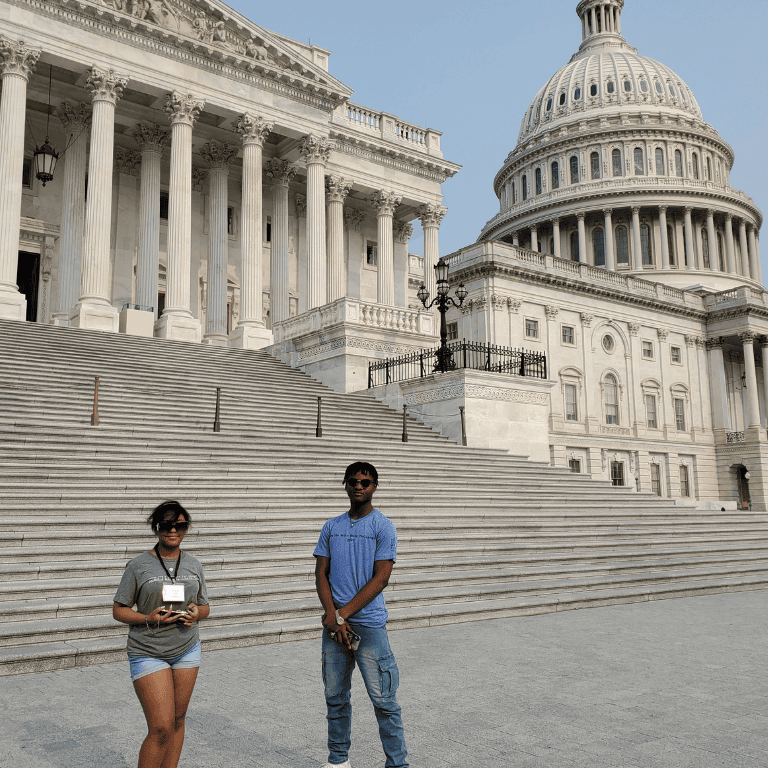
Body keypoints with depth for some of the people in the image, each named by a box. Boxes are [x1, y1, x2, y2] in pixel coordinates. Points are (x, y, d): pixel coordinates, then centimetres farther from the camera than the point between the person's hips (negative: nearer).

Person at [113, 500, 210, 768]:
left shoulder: (194, 565, 5)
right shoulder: (138, 566, -7)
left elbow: (205, 606, 13)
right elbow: (119, 610, -3)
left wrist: (197, 613, -10)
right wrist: (149, 619, -19)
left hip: (187, 650, 4)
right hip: (148, 653, -4)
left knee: (177, 721, 11)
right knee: (161, 728, -9)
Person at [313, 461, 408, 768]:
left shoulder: (383, 527, -3)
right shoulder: (331, 527, 10)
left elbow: (380, 578, -9)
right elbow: (321, 574, 7)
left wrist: (342, 614, -12)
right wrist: (333, 617, -7)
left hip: (369, 623, -4)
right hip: (334, 624, 4)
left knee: (383, 700, -2)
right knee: (335, 697, 13)